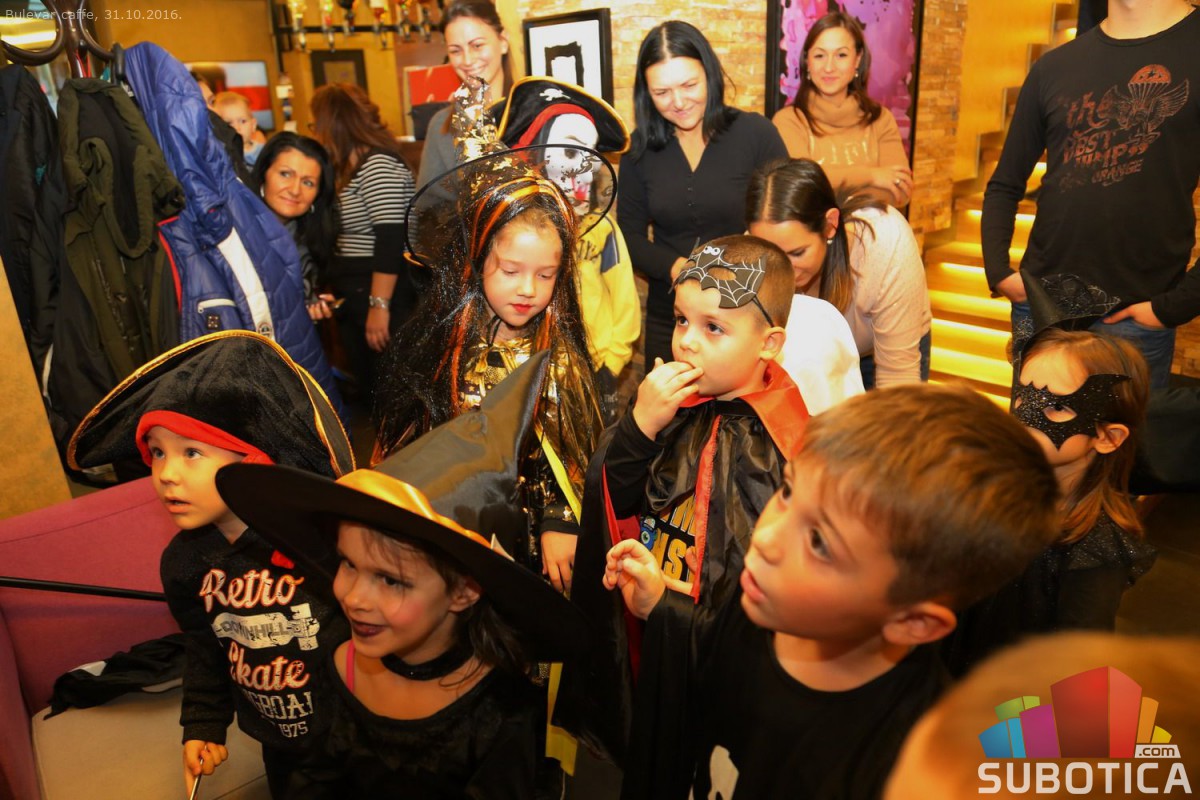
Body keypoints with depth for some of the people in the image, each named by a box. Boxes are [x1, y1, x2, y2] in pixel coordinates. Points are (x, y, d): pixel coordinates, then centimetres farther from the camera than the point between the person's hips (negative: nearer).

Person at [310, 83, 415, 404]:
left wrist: (379, 305, -25)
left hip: (381, 292, -10)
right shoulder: (350, 167, 16)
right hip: (352, 296, 10)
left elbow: (390, 240, -23)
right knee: (367, 389, 15)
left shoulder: (378, 165, -14)